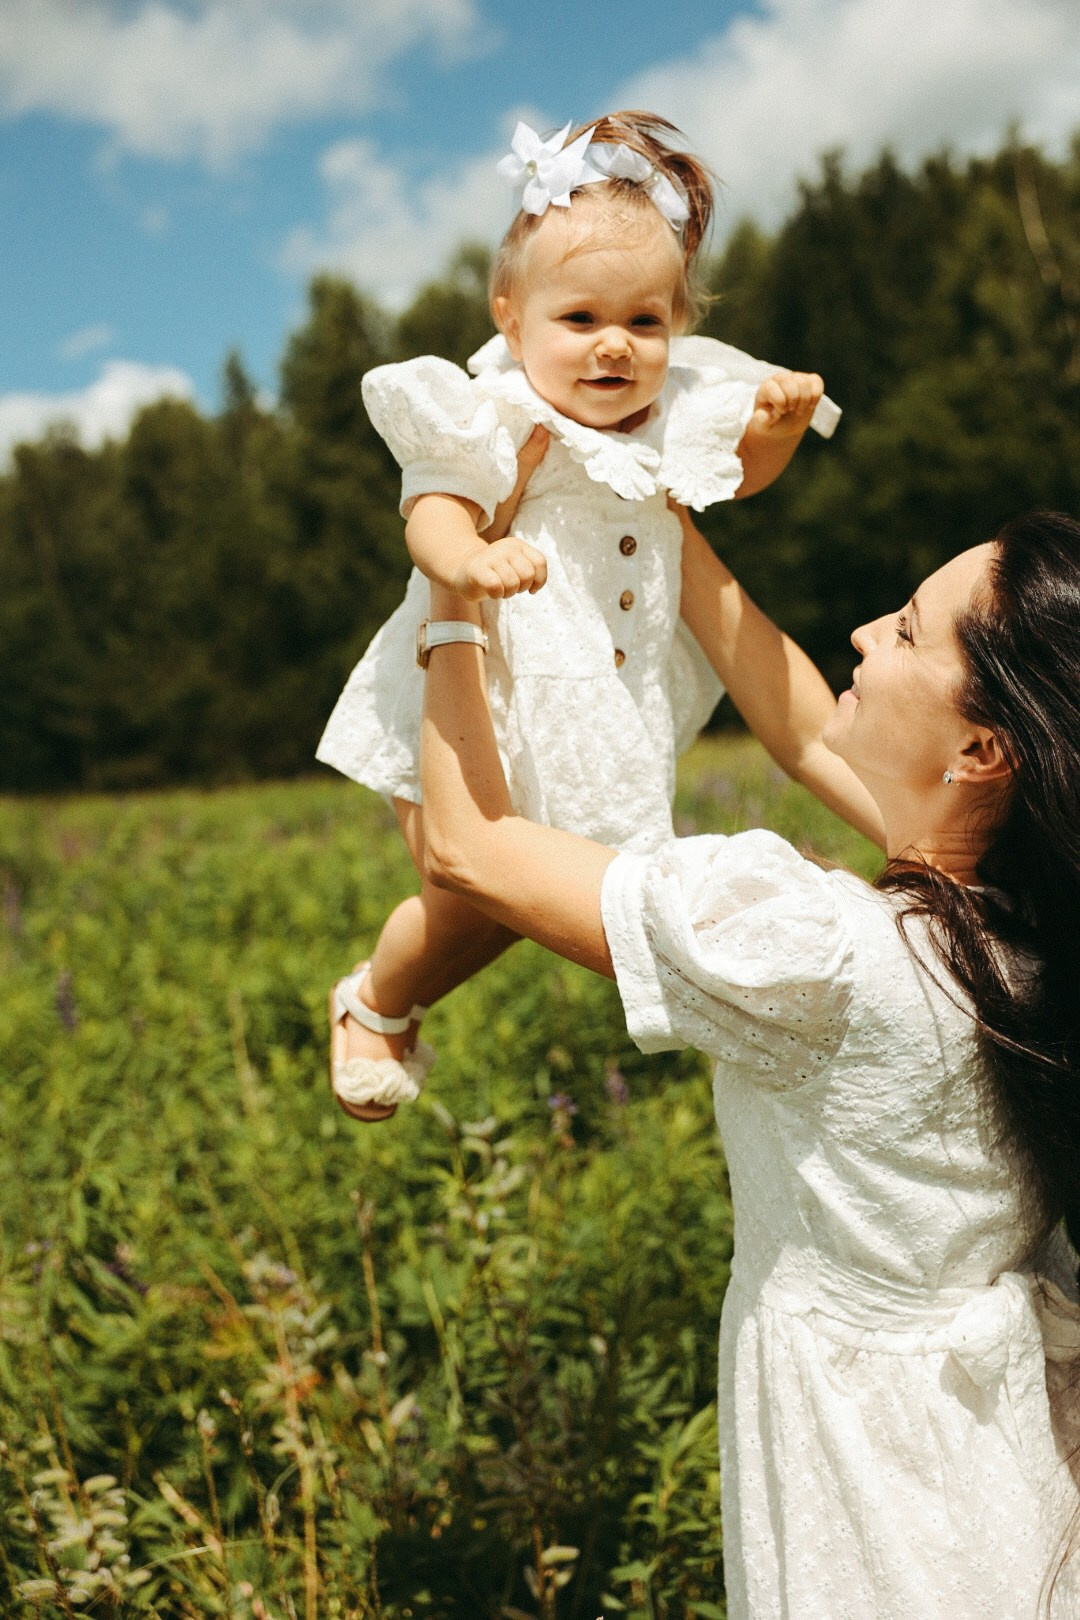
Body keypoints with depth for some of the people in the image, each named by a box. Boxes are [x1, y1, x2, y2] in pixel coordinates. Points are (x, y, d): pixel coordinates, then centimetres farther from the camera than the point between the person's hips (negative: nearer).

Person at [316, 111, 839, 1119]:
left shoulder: (671, 420, 2)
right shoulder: (491, 423, -16)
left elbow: (737, 475, 20)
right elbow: (433, 515, -30)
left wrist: (778, 422, -1)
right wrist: (472, 561, -52)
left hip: (611, 721, 6)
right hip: (473, 713, -6)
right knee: (475, 902, -8)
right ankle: (375, 1007, 26)